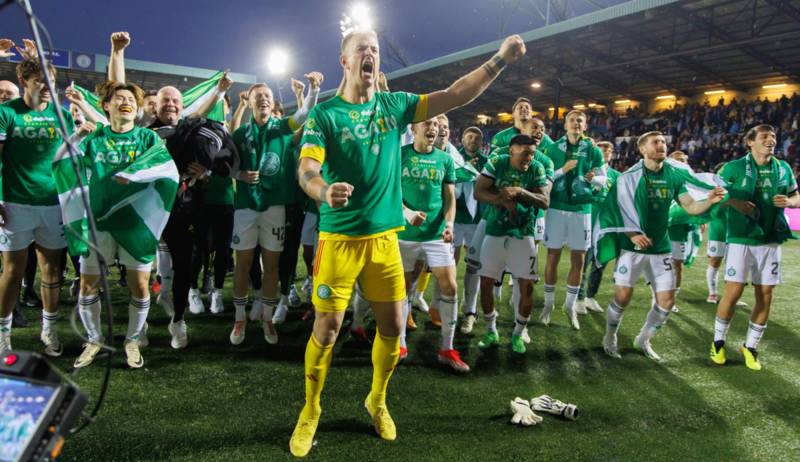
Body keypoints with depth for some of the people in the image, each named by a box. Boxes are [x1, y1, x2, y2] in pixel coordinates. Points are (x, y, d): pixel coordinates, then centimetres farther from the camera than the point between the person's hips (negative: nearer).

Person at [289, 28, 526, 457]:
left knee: (393, 325, 8)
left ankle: (377, 401, 32)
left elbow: (454, 96, 6)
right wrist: (325, 192, -38)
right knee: (327, 328, 1)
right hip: (339, 238, -3)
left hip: (384, 237, 4)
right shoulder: (324, 113, -4)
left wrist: (499, 59, 0)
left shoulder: (395, 105, 7)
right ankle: (310, 411, 24)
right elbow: (306, 171, -15)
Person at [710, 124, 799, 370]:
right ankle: (718, 342, 15)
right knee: (733, 293, -5)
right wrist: (736, 203, -16)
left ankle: (750, 346, 22)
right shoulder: (734, 167, -4)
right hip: (741, 239, -4)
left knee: (765, 296, 6)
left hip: (771, 241, 4)